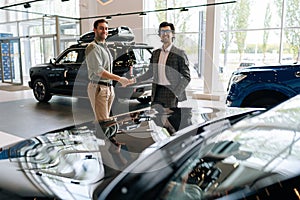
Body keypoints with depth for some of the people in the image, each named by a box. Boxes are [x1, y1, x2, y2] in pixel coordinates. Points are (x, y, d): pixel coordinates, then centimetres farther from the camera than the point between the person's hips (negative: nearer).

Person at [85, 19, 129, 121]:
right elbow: (98, 70, -19)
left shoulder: (106, 47, 20)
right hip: (98, 87, -9)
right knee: (103, 122, -11)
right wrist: (119, 79, -20)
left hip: (109, 88, 9)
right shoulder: (93, 47, -9)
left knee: (105, 119, 11)